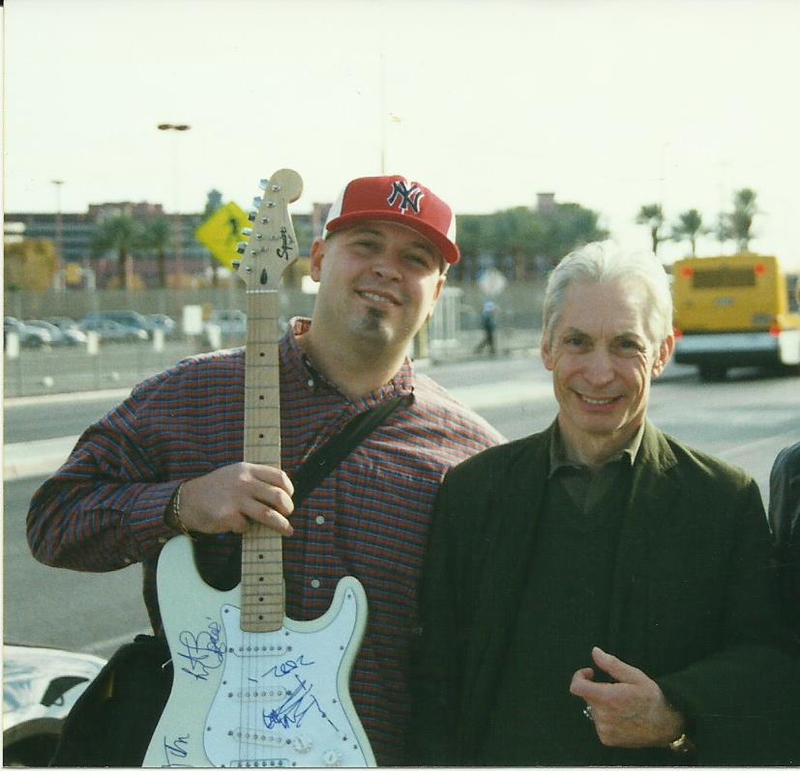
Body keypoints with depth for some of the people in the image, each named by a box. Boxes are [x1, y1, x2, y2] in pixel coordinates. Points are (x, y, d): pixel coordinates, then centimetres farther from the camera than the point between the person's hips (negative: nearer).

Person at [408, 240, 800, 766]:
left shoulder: (727, 500, -4)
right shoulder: (472, 489, 1)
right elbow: (434, 672, 1)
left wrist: (676, 717, -26)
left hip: (661, 758, -1)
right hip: (500, 755, 1)